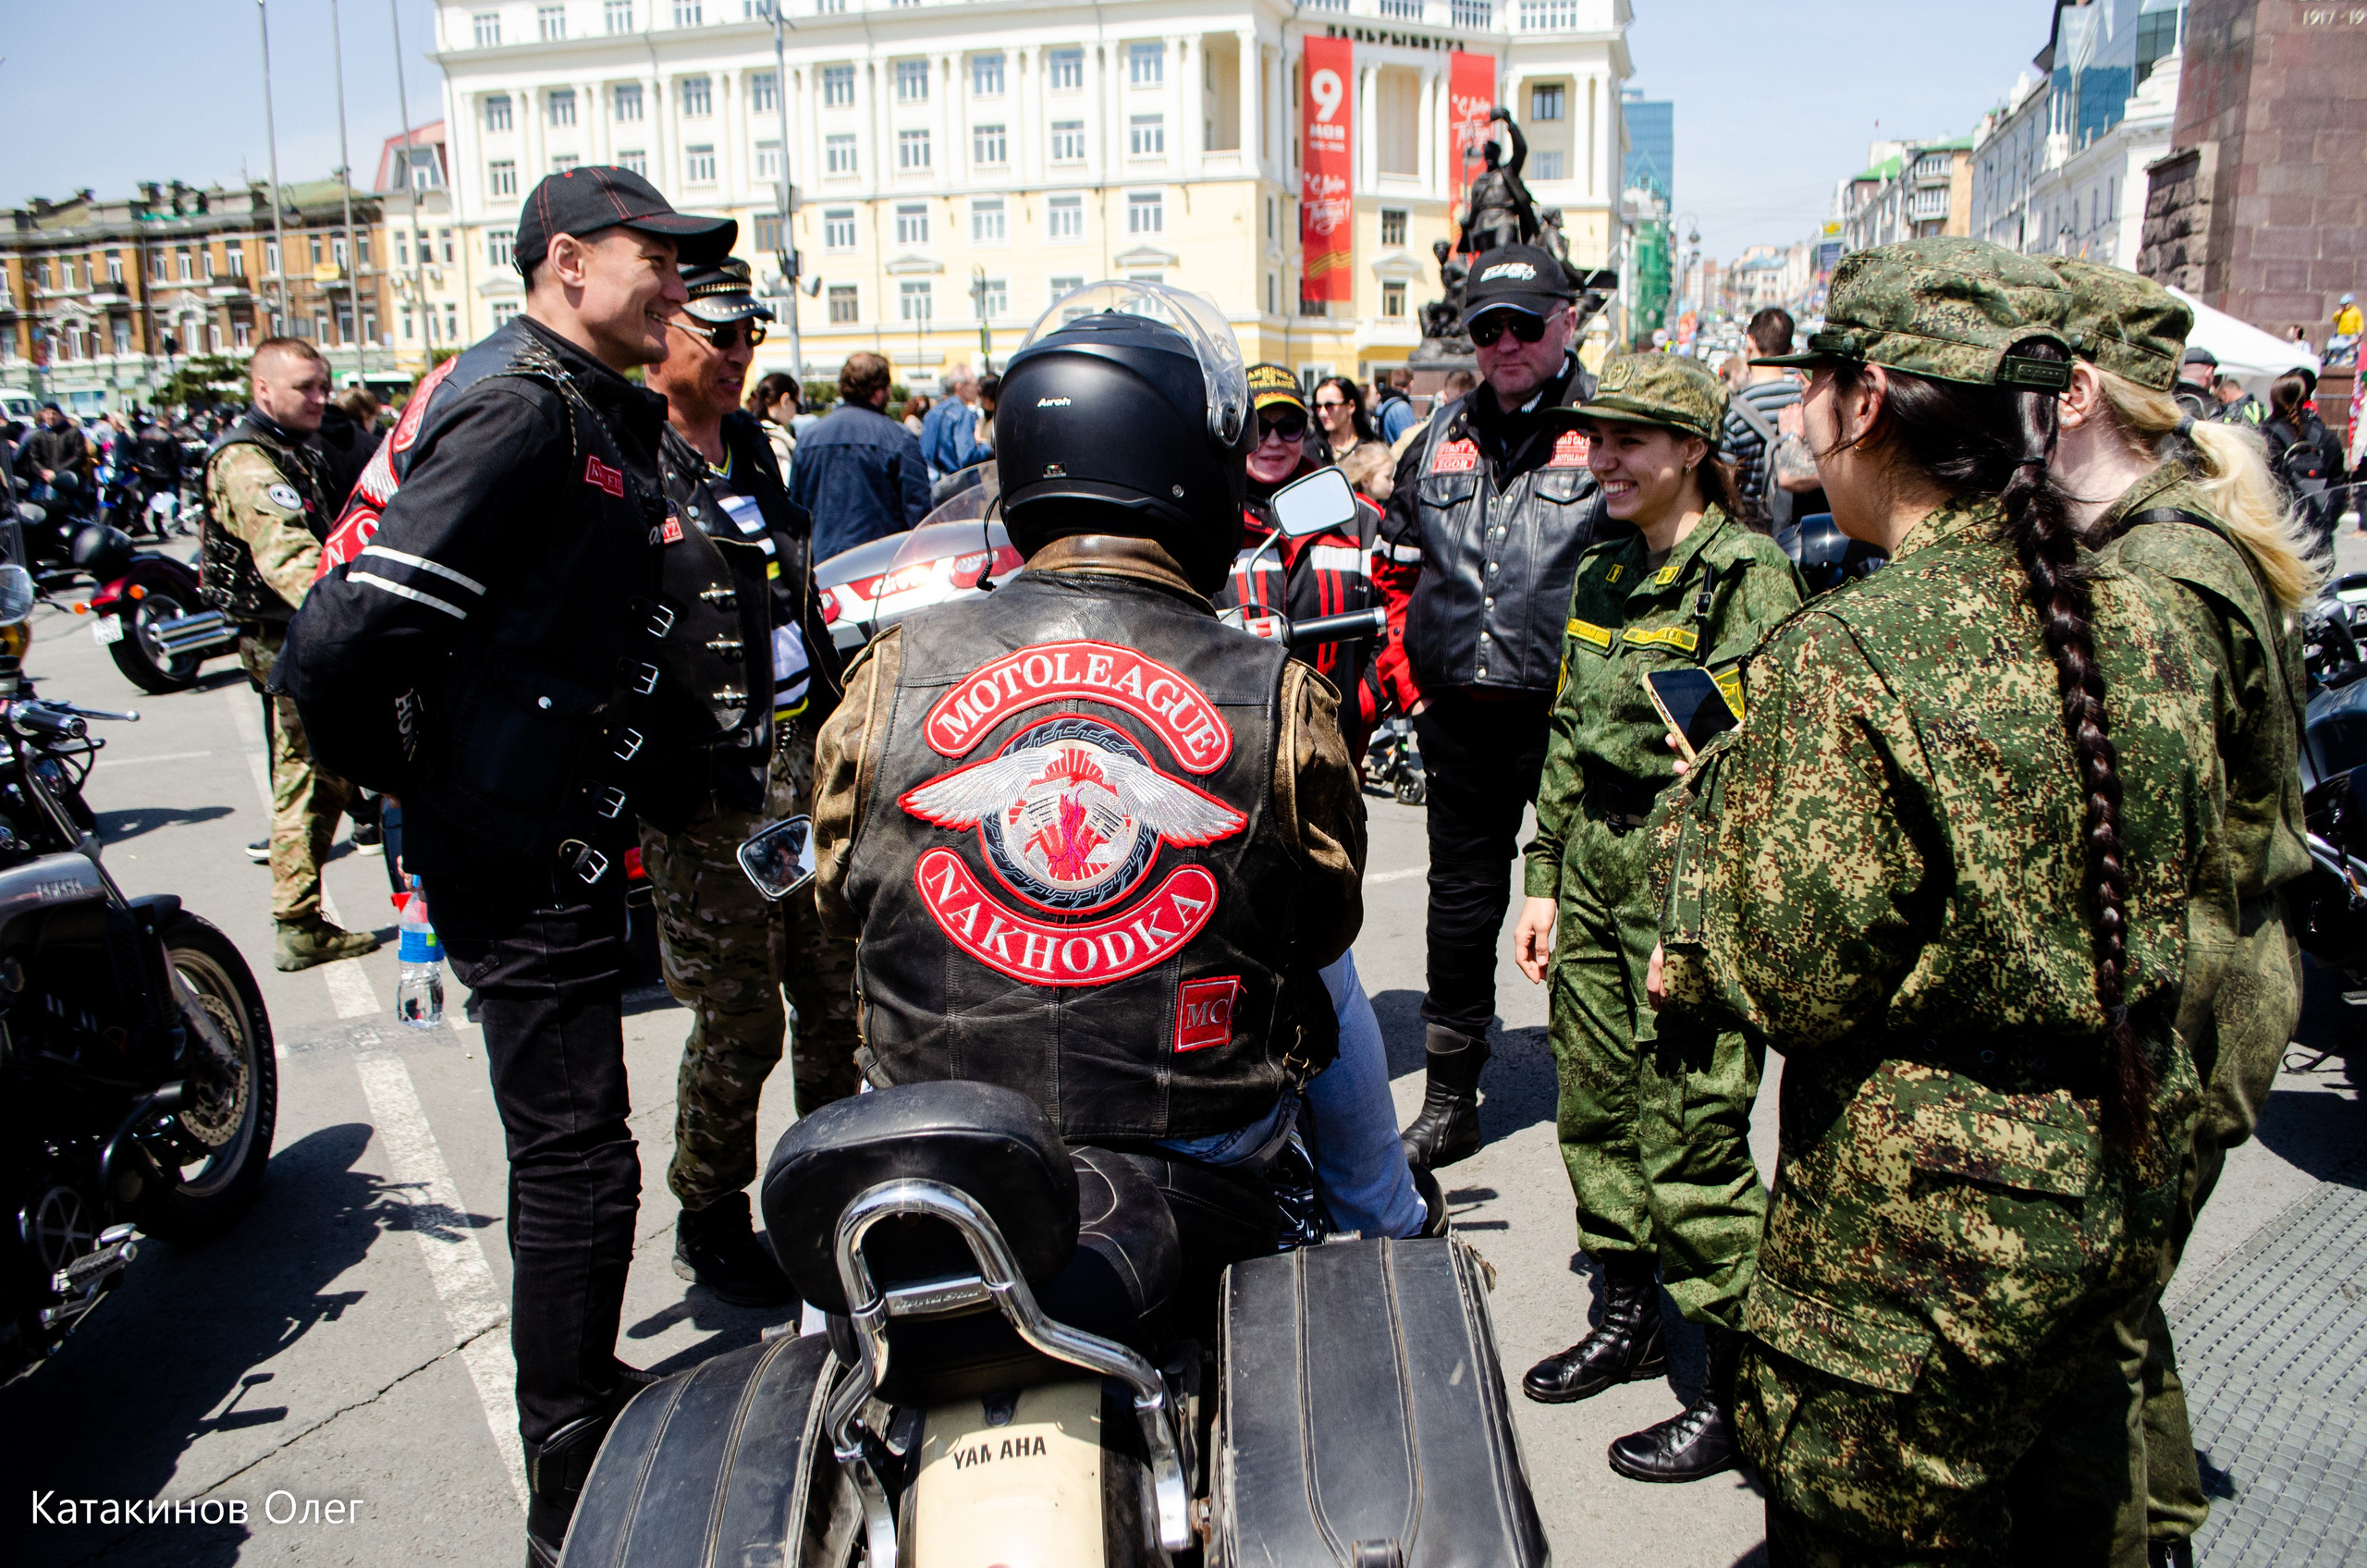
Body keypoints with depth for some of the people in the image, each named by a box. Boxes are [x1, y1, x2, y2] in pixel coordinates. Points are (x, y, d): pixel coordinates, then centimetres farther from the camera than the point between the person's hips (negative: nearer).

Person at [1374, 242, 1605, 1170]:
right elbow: (1399, 568, 20)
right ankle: (1448, 1101, 25)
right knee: (1460, 904, 12)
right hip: (1460, 714, 5)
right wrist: (1409, 676, 10)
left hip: (1574, 713, -4)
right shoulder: (1441, 440, 13)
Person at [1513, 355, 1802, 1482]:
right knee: (1595, 1109, 15)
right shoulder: (1603, 572, 14)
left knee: (1688, 1137, -3)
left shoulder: (1746, 578, -10)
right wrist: (1544, 880, 16)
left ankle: (1739, 1388, 12)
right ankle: (1629, 1318, 34)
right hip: (1595, 870, 8)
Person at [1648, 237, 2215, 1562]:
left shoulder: (1848, 655, -24)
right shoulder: (2140, 624, 0)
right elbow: (2164, 892, 12)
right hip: (2112, 1190, 8)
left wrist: (1712, 802, -5)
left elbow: (1792, 984, -19)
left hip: (1919, 1227, -7)